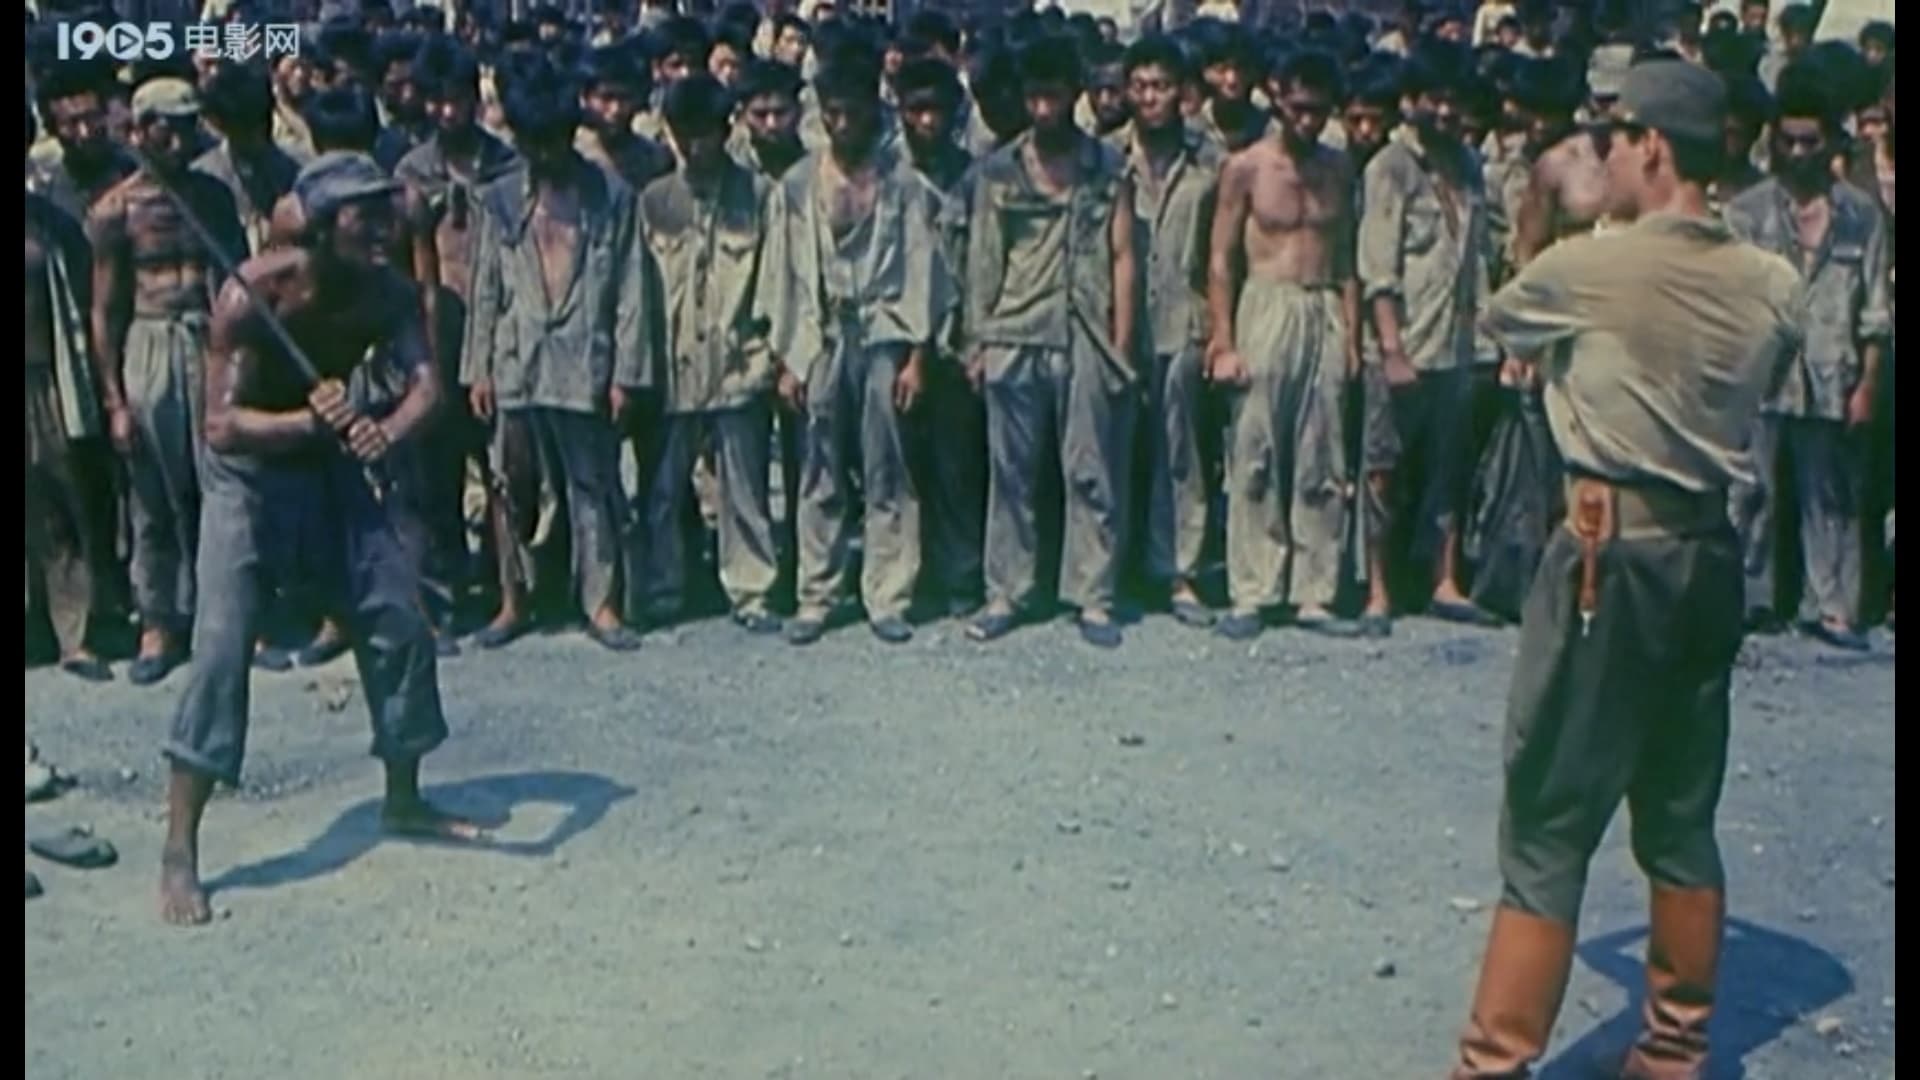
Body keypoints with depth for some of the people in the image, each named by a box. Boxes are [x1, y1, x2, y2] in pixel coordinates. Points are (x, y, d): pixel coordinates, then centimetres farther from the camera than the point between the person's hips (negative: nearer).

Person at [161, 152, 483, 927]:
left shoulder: (387, 295, -12)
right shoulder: (252, 294, -26)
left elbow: (427, 382, -25)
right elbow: (220, 426, -29)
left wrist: (387, 431, -47)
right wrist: (307, 420, -46)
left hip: (332, 472, 5)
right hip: (247, 481, -5)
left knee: (400, 626, 3)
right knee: (222, 648, -16)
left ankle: (403, 802, 23)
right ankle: (179, 851, -8)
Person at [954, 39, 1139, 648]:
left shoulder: (1108, 168, 6)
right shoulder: (997, 172, 8)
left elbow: (1122, 257, 3)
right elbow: (983, 262, 8)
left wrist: (1121, 344, -3)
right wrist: (975, 340, 2)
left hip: (1087, 341, -1)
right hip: (1014, 342, 1)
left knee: (1093, 475, 2)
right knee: (1012, 474, 6)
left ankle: (1093, 597, 11)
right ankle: (1006, 593, 15)